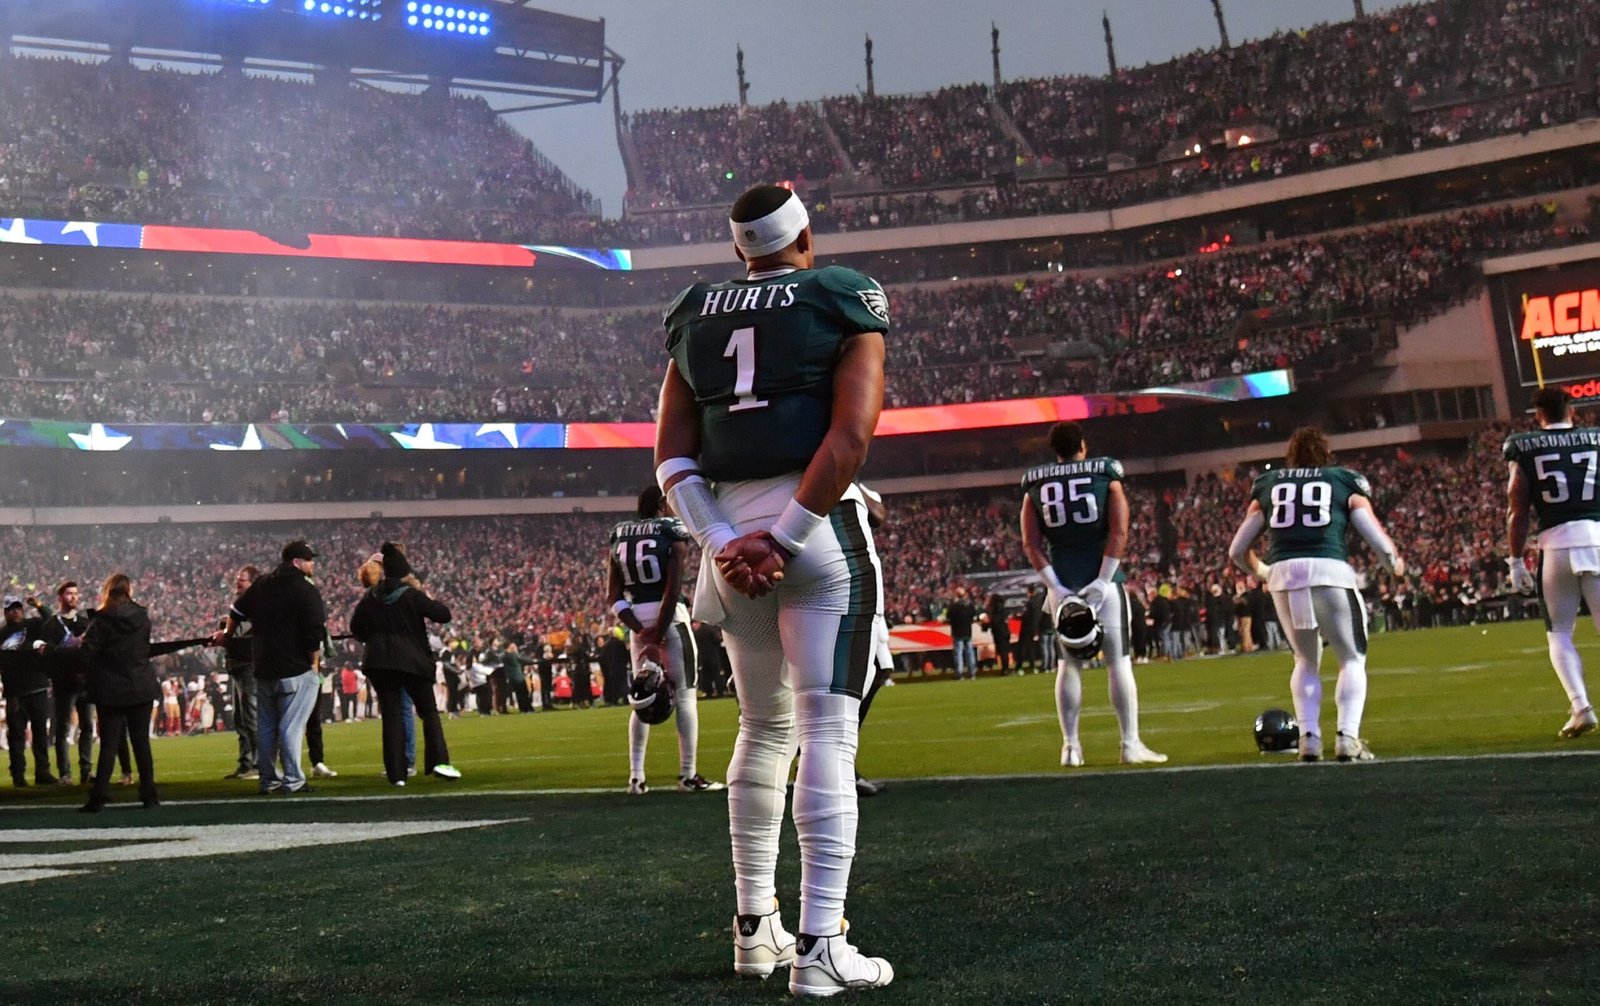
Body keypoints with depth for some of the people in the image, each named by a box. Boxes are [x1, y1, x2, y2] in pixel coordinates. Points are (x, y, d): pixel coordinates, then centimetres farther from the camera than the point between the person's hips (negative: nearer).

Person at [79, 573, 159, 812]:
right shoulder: (142, 617, 1)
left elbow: (88, 654, -12)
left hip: (111, 691, -2)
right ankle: (149, 794, 8)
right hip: (141, 687, 2)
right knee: (141, 741, 8)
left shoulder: (101, 621, -9)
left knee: (109, 743, -1)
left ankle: (99, 796, -9)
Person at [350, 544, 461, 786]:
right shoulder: (412, 595, -9)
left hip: (379, 661, 3)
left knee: (391, 715, 5)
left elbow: (356, 628, 10)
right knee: (429, 711, 7)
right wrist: (429, 601, 10)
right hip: (412, 660, -3)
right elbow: (443, 615, -8)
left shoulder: (370, 598, 2)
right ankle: (438, 761, -8)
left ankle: (396, 772, -1)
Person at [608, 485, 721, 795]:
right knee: (685, 694, 2)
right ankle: (688, 774, 1)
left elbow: (614, 596, 3)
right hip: (669, 617, -5)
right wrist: (658, 635, -14)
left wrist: (640, 630, -4)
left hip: (637, 618, 5)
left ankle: (636, 776, 8)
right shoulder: (673, 531, -6)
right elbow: (673, 587, -15)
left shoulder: (618, 536, 10)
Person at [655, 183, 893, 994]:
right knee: (826, 732, -5)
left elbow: (671, 453, 5)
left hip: (731, 529, 5)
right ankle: (819, 946, -9)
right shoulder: (842, 303, -1)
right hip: (820, 528, -5)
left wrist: (722, 541, -3)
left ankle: (755, 927, 23)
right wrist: (783, 539, -14)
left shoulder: (696, 316, 13)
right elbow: (850, 436, -14)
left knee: (764, 727, 18)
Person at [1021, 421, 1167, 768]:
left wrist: (1056, 586, -4)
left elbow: (1031, 545, -1)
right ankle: (1130, 744, 0)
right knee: (1119, 661, 1)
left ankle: (1071, 747, 6)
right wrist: (1103, 581, -10)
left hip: (1062, 584, 2)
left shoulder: (1036, 486, 6)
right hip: (1102, 580, -2)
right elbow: (1119, 532, -9)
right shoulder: (1106, 476, 1)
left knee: (1068, 664, 7)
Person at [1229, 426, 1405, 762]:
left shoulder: (1268, 486, 21)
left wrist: (1260, 571, 40)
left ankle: (1309, 737, 11)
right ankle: (1347, 736, -1)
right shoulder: (1345, 483, 16)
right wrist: (1395, 565, 30)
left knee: (1306, 660, 22)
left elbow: (1237, 550, 20)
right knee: (1352, 659, 14)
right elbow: (1378, 541, 9)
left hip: (1283, 574, 2)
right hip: (1330, 571, -2)